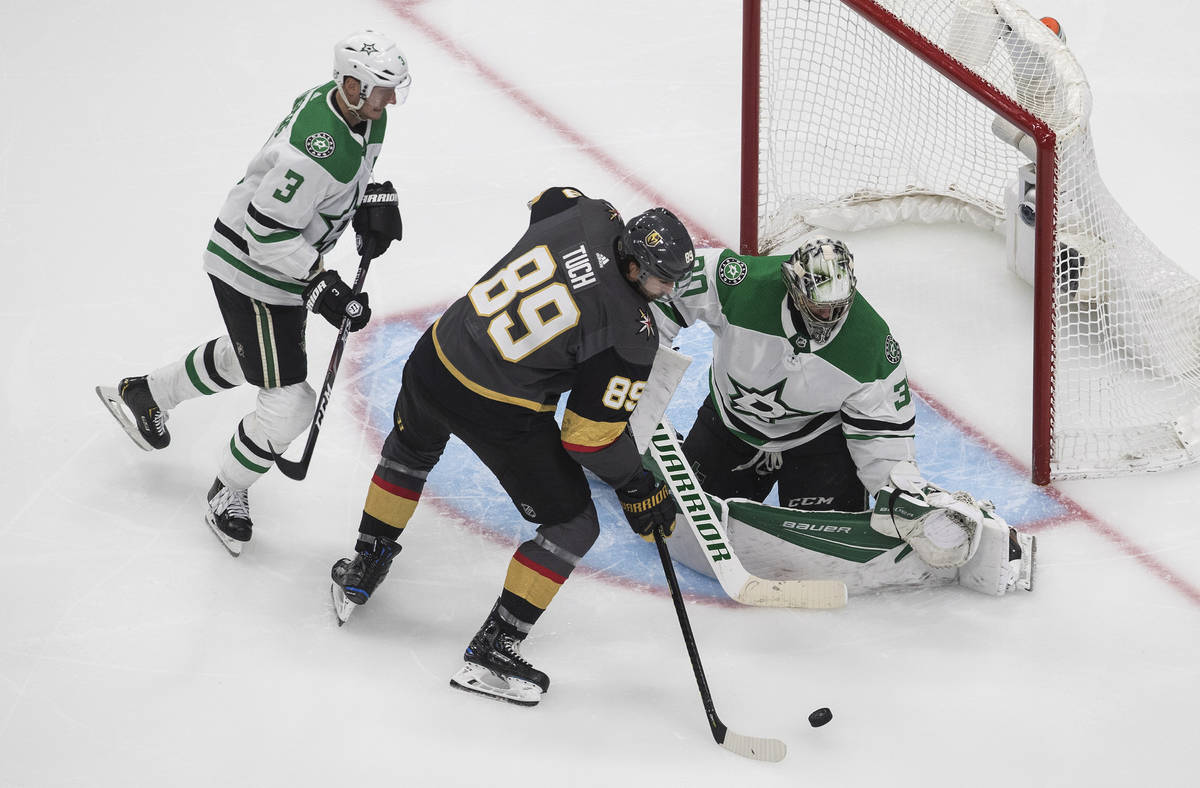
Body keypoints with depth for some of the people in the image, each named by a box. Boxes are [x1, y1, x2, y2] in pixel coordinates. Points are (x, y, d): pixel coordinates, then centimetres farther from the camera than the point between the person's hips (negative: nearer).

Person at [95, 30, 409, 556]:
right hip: (250, 273, -10)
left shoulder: (361, 112, -6)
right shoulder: (317, 150, -36)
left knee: (247, 357, 33)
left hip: (290, 257, 10)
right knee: (290, 402, -7)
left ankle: (142, 395, 55)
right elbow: (269, 233, -30)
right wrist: (323, 287, -29)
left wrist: (374, 200, 2)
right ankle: (227, 493, 20)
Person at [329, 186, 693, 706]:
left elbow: (548, 202, 20)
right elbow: (591, 433, -14)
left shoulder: (583, 215, -7)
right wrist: (635, 487, 1)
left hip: (434, 362, 6)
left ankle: (363, 567, 53)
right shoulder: (631, 335, -19)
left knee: (411, 448, 39)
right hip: (502, 418, -6)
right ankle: (492, 651, 13)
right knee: (573, 526, 11)